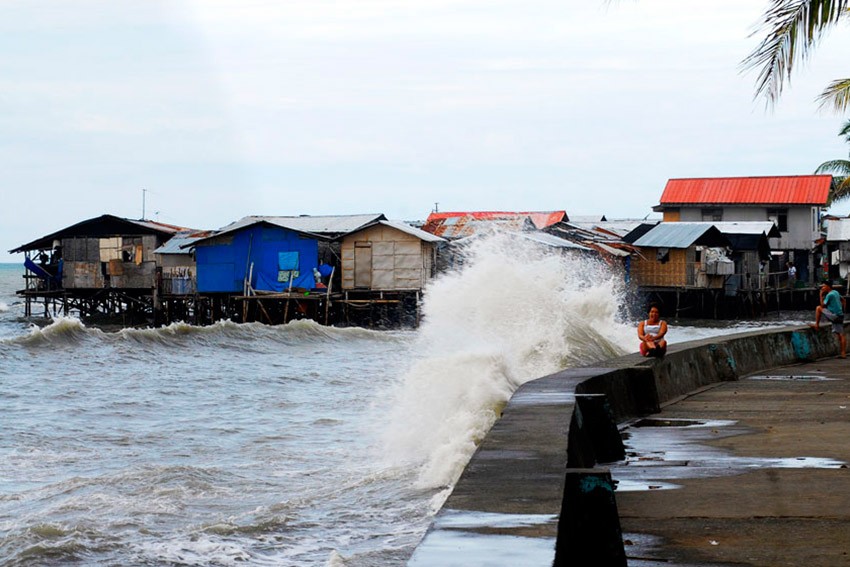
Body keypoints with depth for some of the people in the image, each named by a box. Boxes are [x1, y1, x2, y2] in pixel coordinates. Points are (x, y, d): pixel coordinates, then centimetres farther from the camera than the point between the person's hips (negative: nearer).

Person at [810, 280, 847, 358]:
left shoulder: (829, 295, -12)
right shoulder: (836, 292, 15)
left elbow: (823, 305, -9)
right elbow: (843, 301, 26)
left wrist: (821, 296, -3)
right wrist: (842, 310, 27)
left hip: (834, 315, -9)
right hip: (840, 316, 9)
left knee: (819, 308, -1)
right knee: (841, 334, 6)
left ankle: (816, 325, 1)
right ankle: (843, 353, 3)